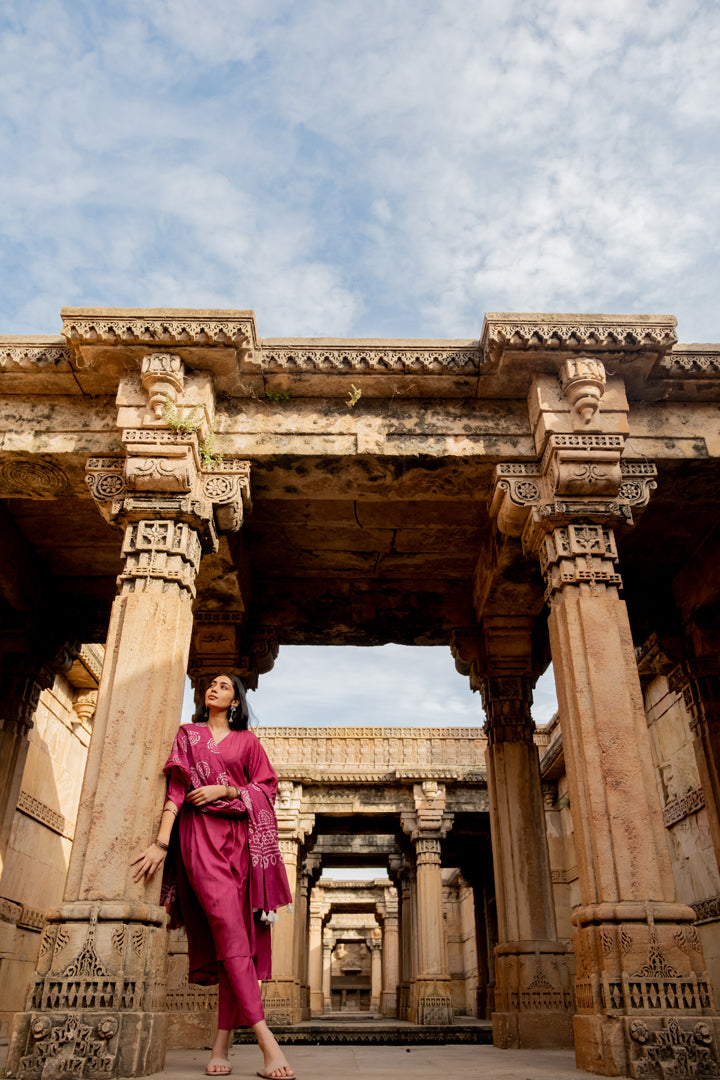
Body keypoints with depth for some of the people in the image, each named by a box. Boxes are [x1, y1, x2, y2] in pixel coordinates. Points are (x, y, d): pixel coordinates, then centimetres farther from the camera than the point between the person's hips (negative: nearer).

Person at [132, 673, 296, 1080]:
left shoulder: (247, 740, 17)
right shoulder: (189, 734, 16)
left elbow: (265, 787, 9)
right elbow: (177, 788, 6)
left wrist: (225, 790, -5)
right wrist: (162, 843, -4)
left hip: (241, 837, 2)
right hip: (200, 834, -2)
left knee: (238, 933, -6)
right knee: (228, 925, -18)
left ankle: (222, 1045, 2)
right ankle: (267, 1041, -25)